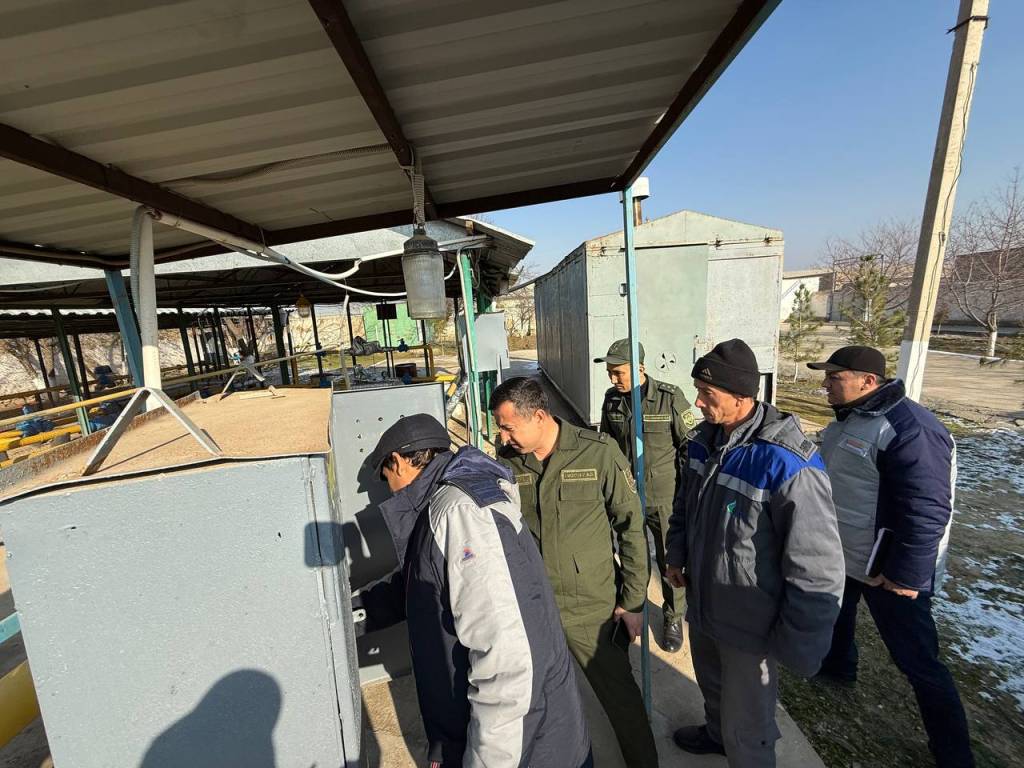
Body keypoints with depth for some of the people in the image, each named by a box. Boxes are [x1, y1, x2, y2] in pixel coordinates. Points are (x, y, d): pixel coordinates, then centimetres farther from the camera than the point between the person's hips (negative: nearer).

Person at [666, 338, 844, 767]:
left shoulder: (789, 467, -31)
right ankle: (716, 733, 61)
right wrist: (676, 555, 13)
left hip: (749, 625, -7)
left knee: (746, 730, 16)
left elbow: (818, 571, -24)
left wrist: (798, 647, -16)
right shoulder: (704, 439, -7)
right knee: (712, 685, 32)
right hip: (701, 605, 7)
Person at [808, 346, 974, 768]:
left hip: (888, 570, -9)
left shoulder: (908, 428, -27)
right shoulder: (850, 417, 2)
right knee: (835, 612, 28)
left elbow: (926, 511, -27)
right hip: (842, 555, 9)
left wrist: (907, 574, -24)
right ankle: (837, 665, 53)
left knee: (918, 663, 5)